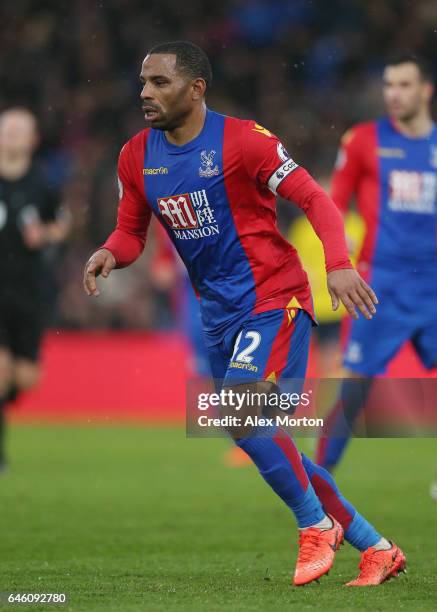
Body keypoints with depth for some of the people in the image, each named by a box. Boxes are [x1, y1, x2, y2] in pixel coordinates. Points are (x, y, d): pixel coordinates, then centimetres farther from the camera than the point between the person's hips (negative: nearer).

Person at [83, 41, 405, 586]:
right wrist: (110, 254, -10)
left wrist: (338, 265, -29)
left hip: (274, 300, -7)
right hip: (219, 312, 7)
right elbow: (131, 232, 13)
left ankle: (317, 526, -5)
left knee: (242, 415, -26)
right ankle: (376, 550, 19)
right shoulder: (137, 157, 5)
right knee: (266, 443, 8)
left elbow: (314, 199, -14)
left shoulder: (242, 141, -14)